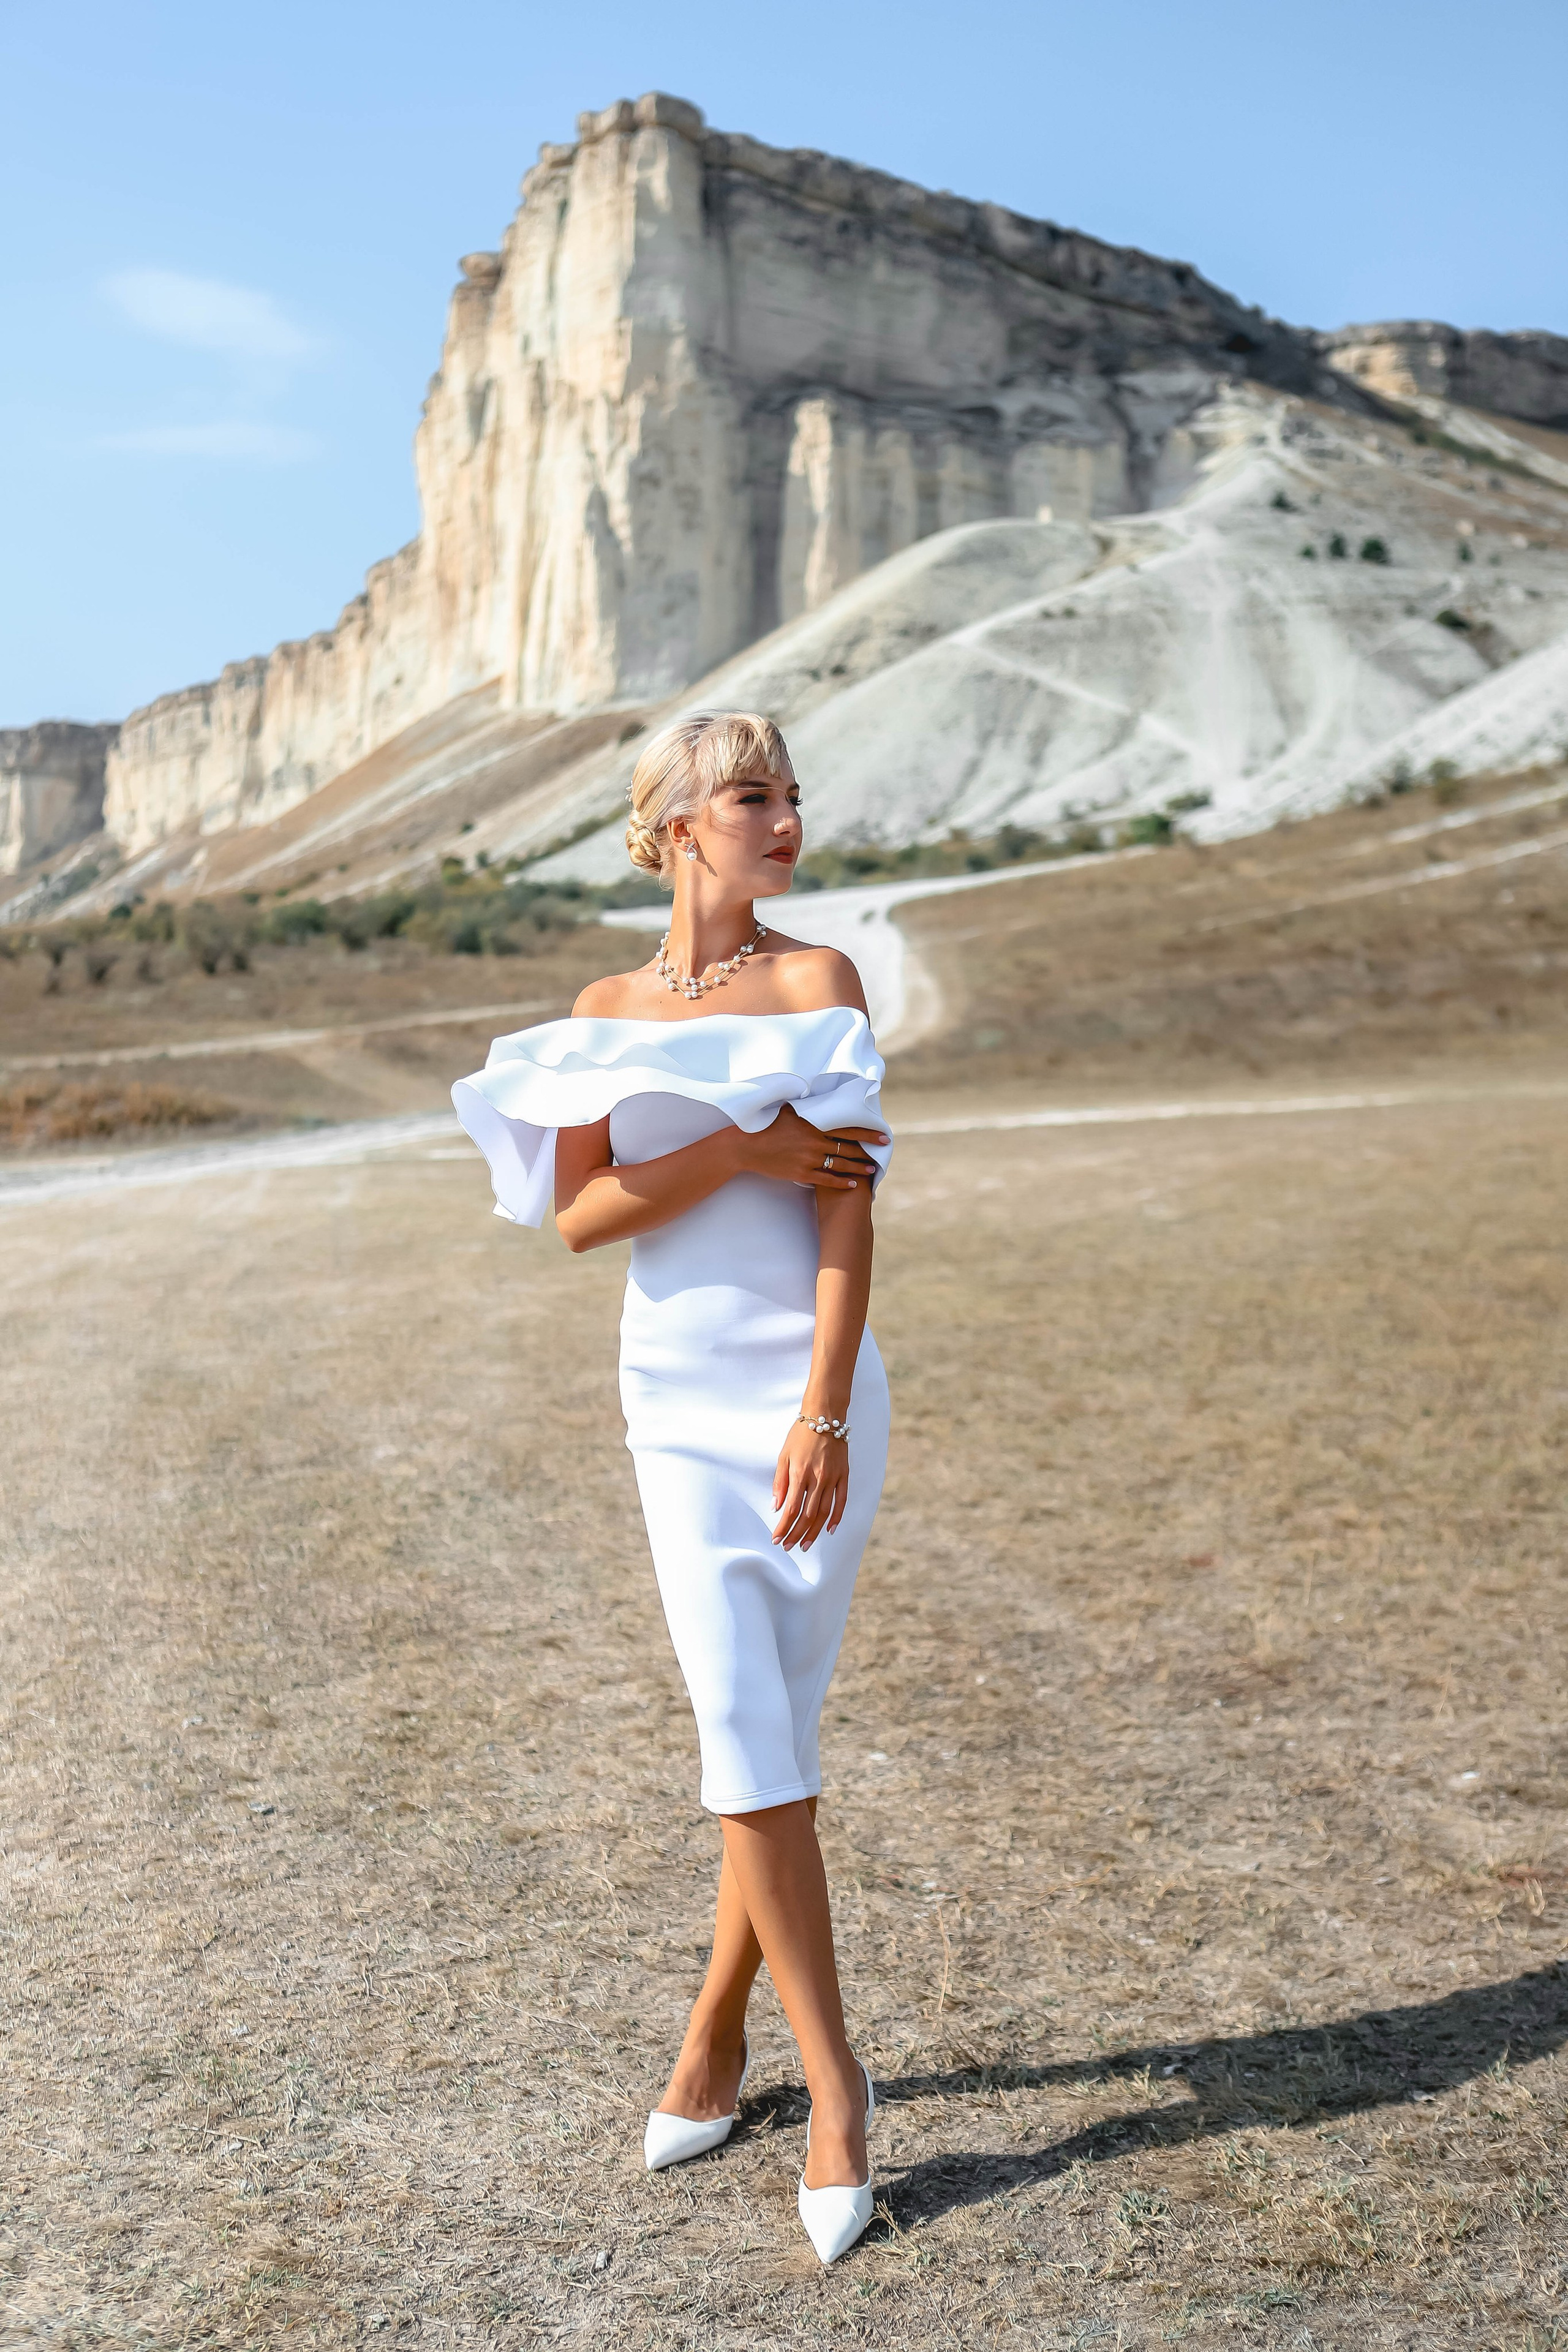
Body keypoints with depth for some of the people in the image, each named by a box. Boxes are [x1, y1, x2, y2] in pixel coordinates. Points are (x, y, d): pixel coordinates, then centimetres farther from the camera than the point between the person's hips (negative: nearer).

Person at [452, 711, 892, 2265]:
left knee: (774, 1730, 3)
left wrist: (822, 1419, -16)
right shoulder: (608, 1009, 8)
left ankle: (716, 2032, 21)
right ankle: (832, 2078, 8)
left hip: (809, 1390, -2)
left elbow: (847, 1216, -8)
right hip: (678, 1399, 2)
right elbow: (580, 1214, -4)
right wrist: (742, 1152, -16)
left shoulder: (818, 980, 0)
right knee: (742, 1725, -4)